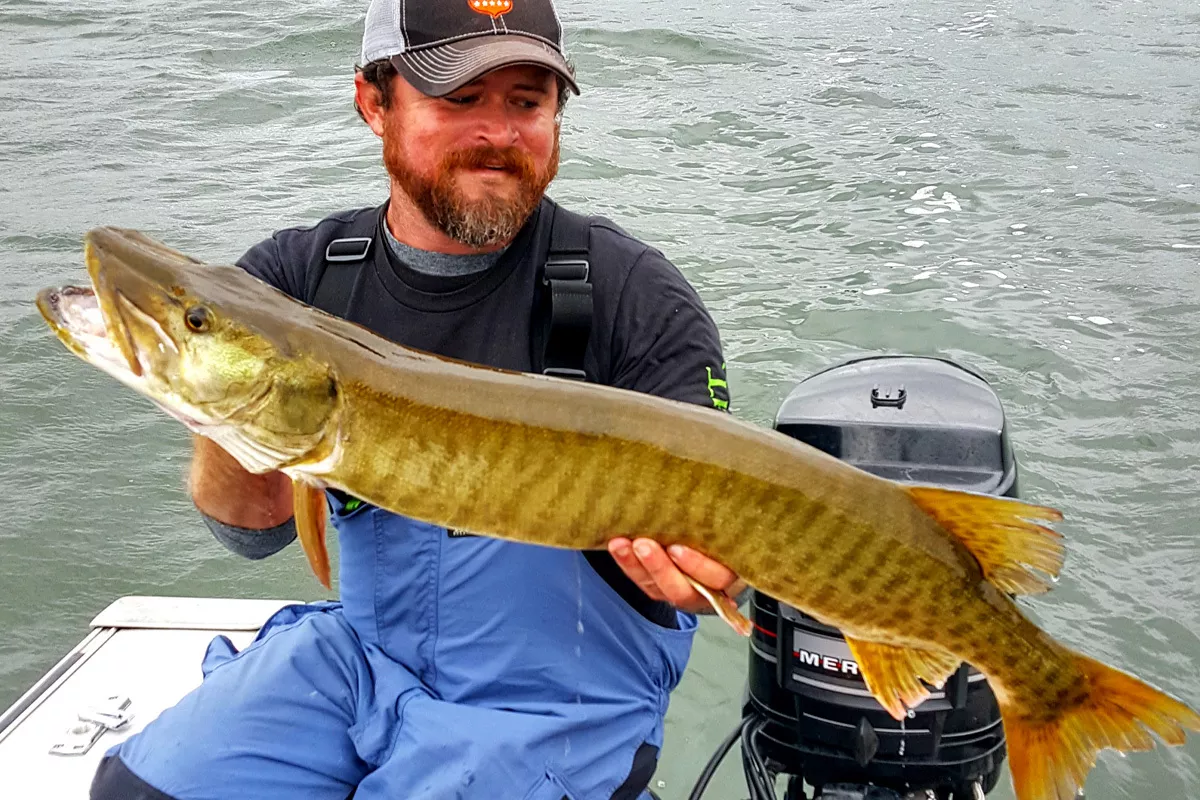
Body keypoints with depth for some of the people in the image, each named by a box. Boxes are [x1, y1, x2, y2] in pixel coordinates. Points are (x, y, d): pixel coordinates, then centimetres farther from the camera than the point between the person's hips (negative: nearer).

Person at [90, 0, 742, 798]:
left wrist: (706, 568, -39)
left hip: (559, 698, -3)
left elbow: (711, 544, -15)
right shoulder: (293, 277, -3)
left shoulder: (638, 298, -14)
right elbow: (259, 526, -8)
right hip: (366, 651, 4)